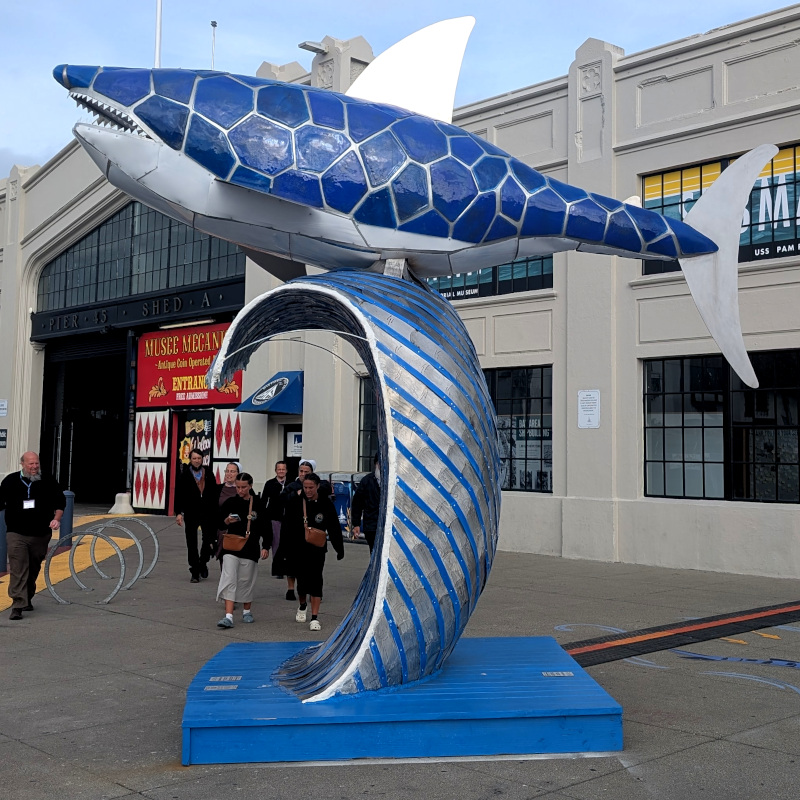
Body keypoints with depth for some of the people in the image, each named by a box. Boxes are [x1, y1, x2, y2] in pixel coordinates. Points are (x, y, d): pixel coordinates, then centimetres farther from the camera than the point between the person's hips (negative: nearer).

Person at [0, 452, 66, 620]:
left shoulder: (48, 483, 2)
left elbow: (60, 502, 9)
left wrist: (56, 519, -4)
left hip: (41, 535, 2)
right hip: (16, 534, -2)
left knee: (34, 569, 15)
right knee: (18, 570, -13)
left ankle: (27, 599, 33)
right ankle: (17, 605, -16)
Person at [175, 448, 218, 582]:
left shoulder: (209, 474, 5)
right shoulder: (184, 476, -2)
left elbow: (215, 494, 9)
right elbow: (178, 495, -4)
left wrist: (216, 513, 6)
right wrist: (179, 512, -14)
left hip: (207, 513, 1)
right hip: (191, 514, -1)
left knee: (209, 539, -2)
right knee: (192, 544, 3)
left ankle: (203, 562, 26)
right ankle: (195, 573, 12)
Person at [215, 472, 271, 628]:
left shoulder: (258, 504, -2)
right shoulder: (230, 502, 0)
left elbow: (267, 528, 4)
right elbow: (219, 523, 8)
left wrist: (266, 547, -2)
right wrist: (226, 521, -14)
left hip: (250, 549, 0)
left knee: (247, 580, 9)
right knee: (229, 579, -10)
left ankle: (247, 610, 30)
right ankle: (228, 616, -13)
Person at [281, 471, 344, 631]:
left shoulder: (325, 503, -3)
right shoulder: (294, 501, -4)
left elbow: (334, 528, 4)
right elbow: (286, 527, 0)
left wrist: (340, 549, 6)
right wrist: (283, 548, -3)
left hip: (317, 550, -1)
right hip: (297, 549, 1)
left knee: (315, 580, -6)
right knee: (301, 580, 8)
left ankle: (315, 617, -3)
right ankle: (302, 606, 39)